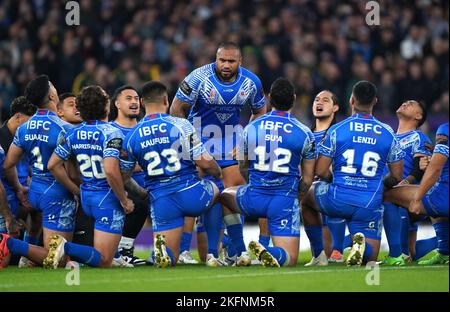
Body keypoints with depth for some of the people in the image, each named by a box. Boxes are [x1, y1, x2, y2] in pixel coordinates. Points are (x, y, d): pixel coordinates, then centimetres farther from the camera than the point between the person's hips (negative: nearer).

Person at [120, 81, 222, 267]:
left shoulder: (132, 136, 3)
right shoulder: (181, 125, -7)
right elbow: (204, 163, -7)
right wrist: (218, 173, 16)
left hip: (161, 202, 2)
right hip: (191, 194, -2)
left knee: (169, 258, 14)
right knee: (218, 189, 33)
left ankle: (161, 245, -22)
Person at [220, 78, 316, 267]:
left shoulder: (251, 128, 2)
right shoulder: (304, 134, -2)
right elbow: (307, 180, 3)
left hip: (253, 198, 2)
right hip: (285, 201, -1)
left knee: (225, 196, 35)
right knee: (289, 259, 6)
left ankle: (241, 253, 20)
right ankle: (267, 252, -30)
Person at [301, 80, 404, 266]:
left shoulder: (336, 130, -4)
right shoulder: (388, 134, 4)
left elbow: (320, 171, -3)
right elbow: (397, 177, 9)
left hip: (337, 201, -1)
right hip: (369, 207, 1)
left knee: (306, 198, 31)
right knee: (370, 257, 13)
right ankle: (360, 244, -23)